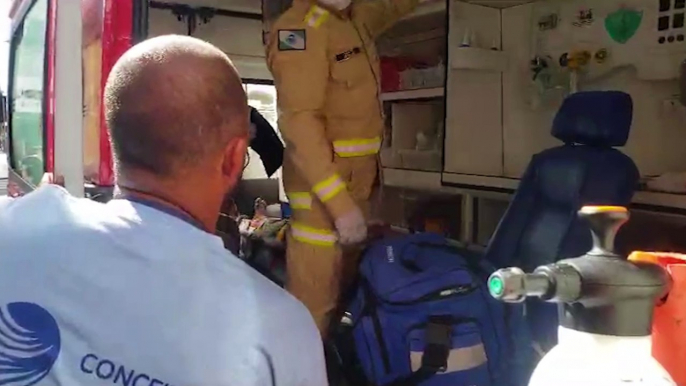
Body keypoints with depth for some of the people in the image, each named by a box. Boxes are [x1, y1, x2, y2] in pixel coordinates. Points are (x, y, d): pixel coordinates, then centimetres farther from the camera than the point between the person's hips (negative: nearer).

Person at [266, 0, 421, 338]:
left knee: (344, 291, 20)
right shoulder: (301, 28, -17)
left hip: (356, 180, 9)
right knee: (313, 306, -3)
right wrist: (340, 204, -27)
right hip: (322, 186, -9)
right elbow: (299, 123, -24)